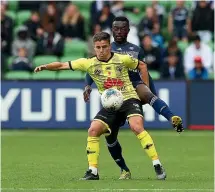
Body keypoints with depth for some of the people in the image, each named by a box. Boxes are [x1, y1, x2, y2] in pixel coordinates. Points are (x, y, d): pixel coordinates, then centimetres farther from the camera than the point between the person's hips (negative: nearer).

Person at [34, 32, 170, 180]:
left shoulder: (122, 59, -3)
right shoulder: (89, 63, 1)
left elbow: (142, 65, 14)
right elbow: (62, 65, 2)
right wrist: (44, 67, -13)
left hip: (129, 99, -3)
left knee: (136, 127, -28)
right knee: (93, 130, -13)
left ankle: (157, 164, -23)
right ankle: (93, 171, -3)